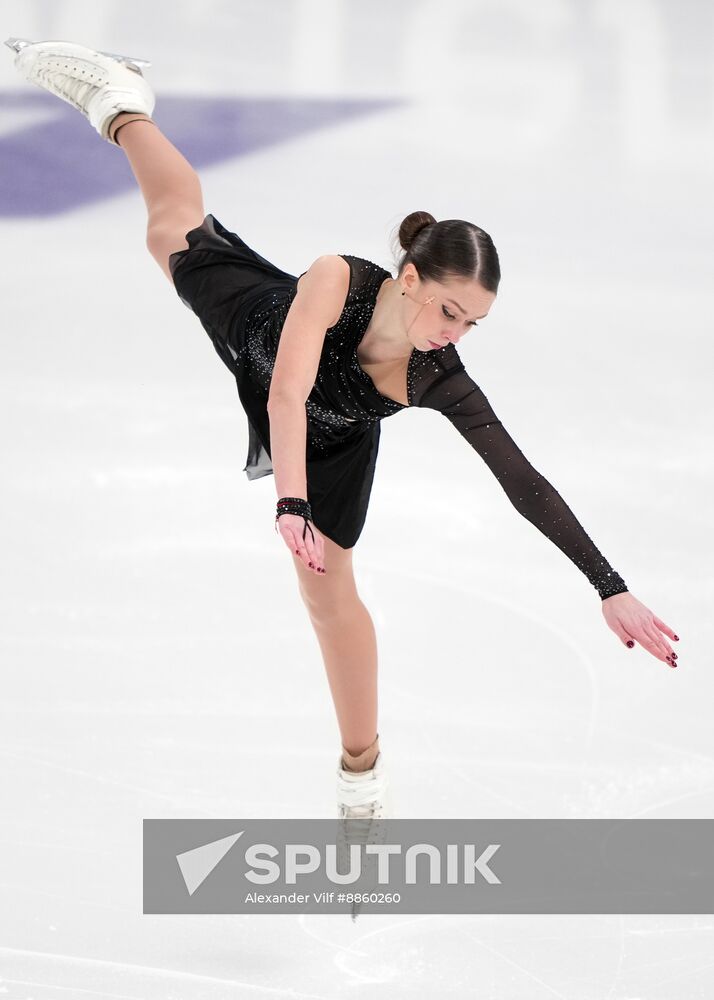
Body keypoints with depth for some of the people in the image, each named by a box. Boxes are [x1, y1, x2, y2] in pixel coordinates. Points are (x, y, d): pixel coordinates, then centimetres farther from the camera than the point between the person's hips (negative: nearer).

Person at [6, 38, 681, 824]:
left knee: (328, 587, 2)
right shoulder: (337, 280, -46)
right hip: (257, 324, 0)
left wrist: (610, 588, -39)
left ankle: (362, 766, 17)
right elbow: (288, 390, -54)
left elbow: (524, 484, -37)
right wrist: (291, 503, -68)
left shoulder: (439, 381, -39)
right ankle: (124, 106, 50)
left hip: (332, 440, 0)